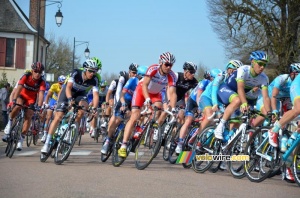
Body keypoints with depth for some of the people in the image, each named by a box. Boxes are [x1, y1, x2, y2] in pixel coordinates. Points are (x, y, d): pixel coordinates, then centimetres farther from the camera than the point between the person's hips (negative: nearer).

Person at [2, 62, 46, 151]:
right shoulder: (26, 76, -25)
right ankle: (9, 123, -12)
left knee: (28, 116, -15)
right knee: (18, 105, -35)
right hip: (22, 95, -1)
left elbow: (41, 94, -33)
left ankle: (21, 139, -5)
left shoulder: (42, 81, -23)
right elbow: (19, 88, -35)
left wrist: (39, 107, -48)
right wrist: (14, 100, -48)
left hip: (31, 99, 1)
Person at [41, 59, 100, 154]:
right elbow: (68, 87, -38)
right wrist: (70, 99, -55)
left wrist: (94, 108, -45)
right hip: (68, 92, -2)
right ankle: (47, 143, -9)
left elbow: (96, 95, -28)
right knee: (58, 117, -13)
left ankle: (75, 125, -8)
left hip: (80, 94, 2)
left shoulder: (94, 80, -23)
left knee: (84, 106, -34)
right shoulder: (76, 73, -29)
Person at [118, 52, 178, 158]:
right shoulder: (153, 69, -32)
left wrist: (173, 108, -46)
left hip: (155, 93, 3)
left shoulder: (172, 76, -24)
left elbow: (172, 93, -32)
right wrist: (147, 99, -55)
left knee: (159, 107, -29)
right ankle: (123, 146, -16)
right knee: (134, 117, -14)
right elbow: (145, 85, -40)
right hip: (141, 90, -3)